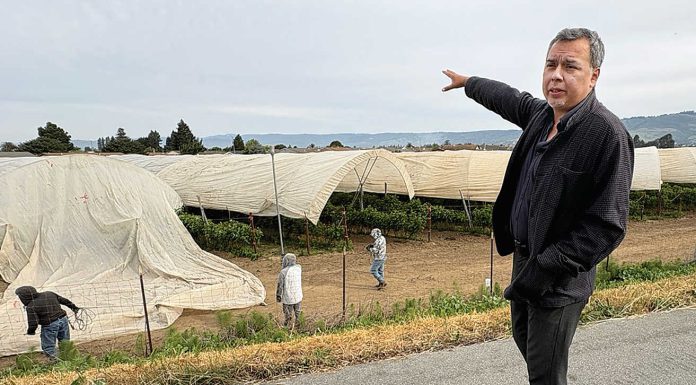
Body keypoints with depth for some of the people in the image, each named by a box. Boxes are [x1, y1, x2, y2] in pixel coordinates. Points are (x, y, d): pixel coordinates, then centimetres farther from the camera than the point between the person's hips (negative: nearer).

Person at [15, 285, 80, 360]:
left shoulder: (31, 307, -14)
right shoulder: (49, 294, 4)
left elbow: (33, 324, -15)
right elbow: (64, 301, 15)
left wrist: (30, 331, 6)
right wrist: (74, 307, 29)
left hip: (50, 326, -7)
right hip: (63, 320, 7)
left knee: (48, 348, 9)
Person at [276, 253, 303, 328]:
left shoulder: (283, 272, -19)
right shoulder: (299, 268, -8)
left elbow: (280, 286, -12)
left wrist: (278, 297, 0)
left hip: (288, 298, -3)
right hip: (298, 297, 3)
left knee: (288, 316, 11)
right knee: (298, 314, 18)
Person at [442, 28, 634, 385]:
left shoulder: (609, 135, -22)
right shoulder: (542, 114, 0)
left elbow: (607, 226, -23)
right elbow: (509, 98, 24)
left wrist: (543, 269, -25)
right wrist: (467, 82, 38)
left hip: (559, 280, -8)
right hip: (523, 256, 8)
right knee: (523, 340, 25)